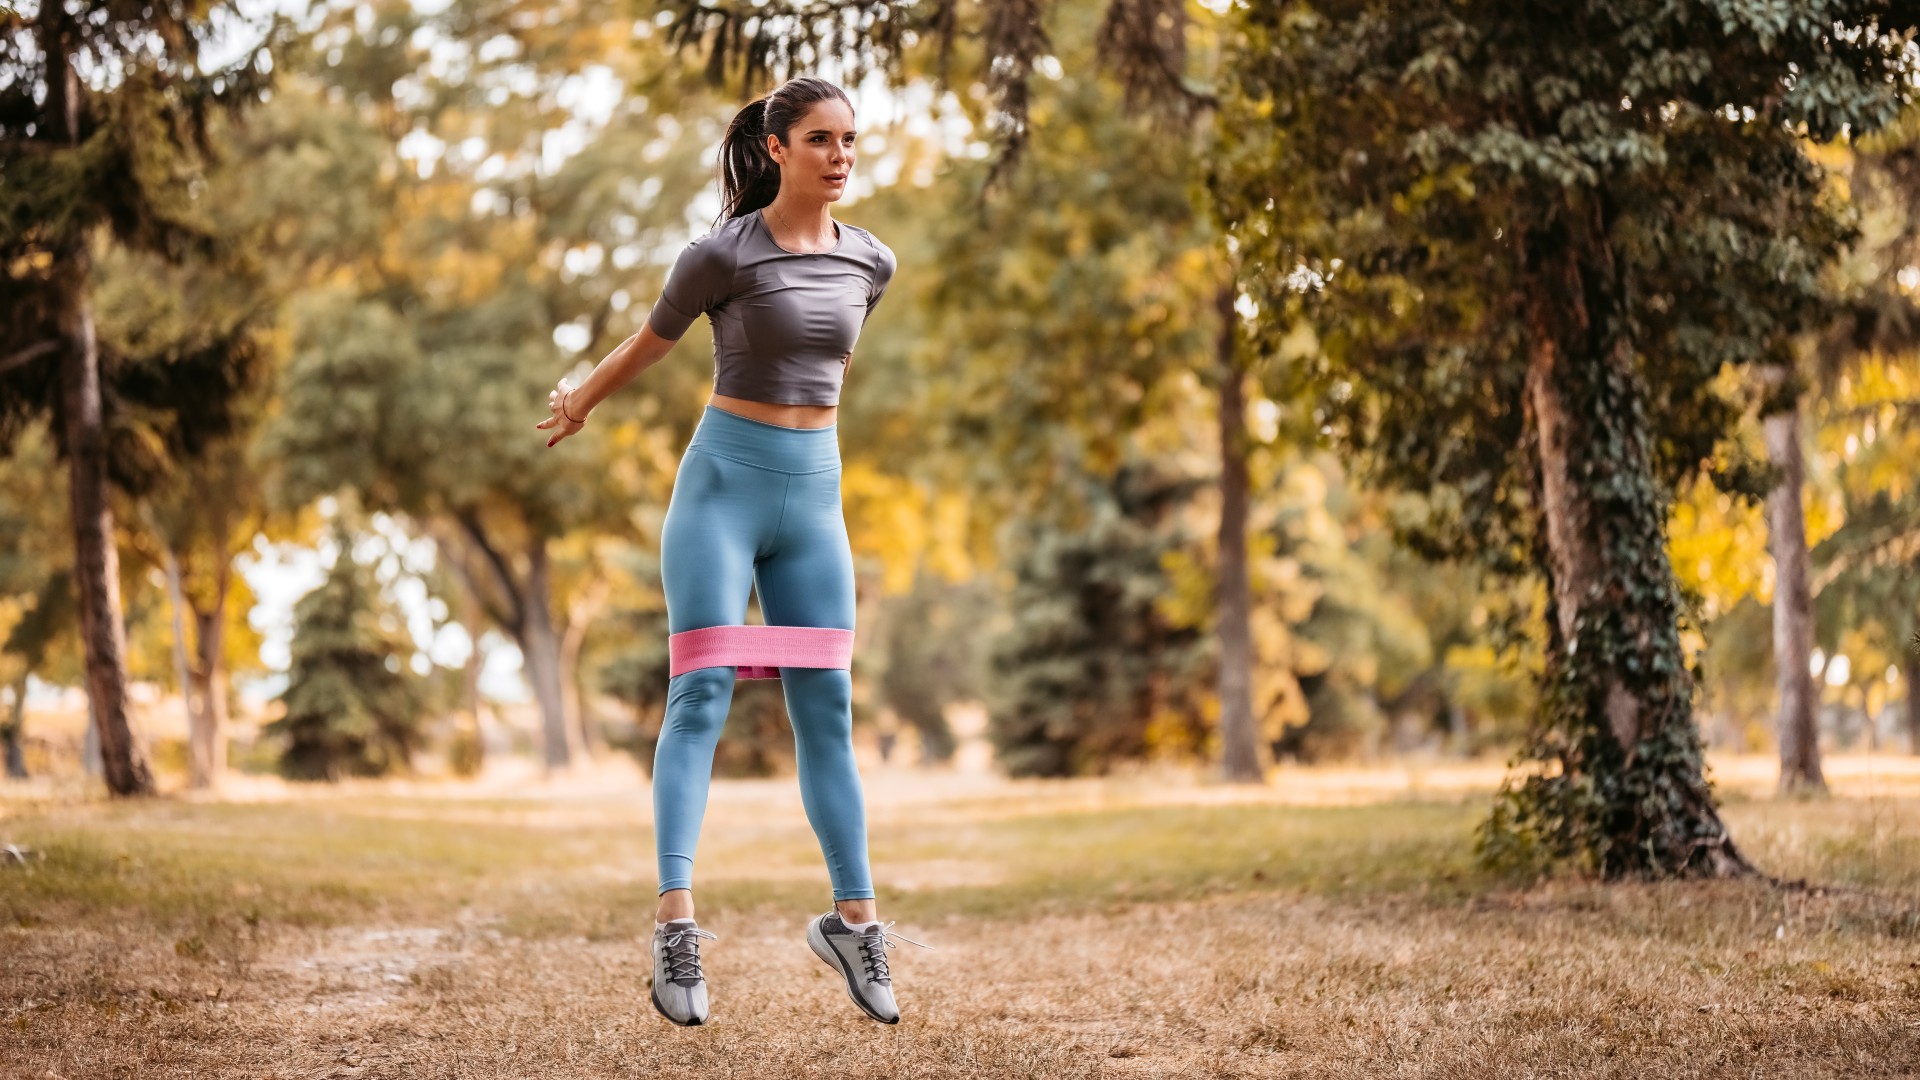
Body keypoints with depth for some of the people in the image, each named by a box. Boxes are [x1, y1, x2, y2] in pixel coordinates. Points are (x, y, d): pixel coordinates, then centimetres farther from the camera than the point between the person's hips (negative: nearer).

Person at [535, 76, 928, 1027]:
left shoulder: (869, 261, 5)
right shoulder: (723, 254, -10)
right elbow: (647, 345, 7)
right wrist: (581, 403, 20)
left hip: (814, 492, 5)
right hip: (724, 482, -4)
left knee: (826, 708, 4)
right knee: (702, 695, -11)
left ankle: (854, 917, 10)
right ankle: (675, 921, -15)